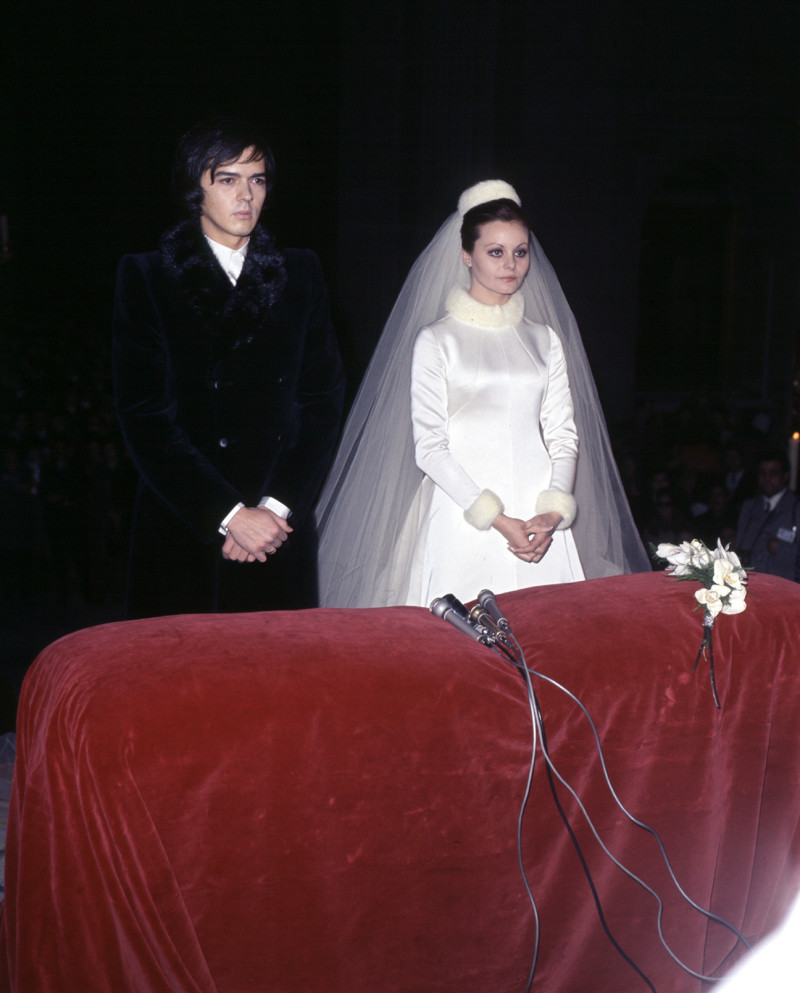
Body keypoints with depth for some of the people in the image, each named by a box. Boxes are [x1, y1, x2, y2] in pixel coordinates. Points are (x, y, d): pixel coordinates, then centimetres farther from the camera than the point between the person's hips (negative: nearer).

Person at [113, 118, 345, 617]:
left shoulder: (300, 272, 10)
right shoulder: (146, 276, 2)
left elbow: (324, 397, 5)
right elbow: (144, 416, -6)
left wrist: (277, 508, -7)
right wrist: (230, 515, -13)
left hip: (283, 524, 2)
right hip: (182, 531, -2)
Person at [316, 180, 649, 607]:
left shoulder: (546, 339, 14)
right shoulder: (437, 340, 2)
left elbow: (563, 435, 11)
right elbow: (428, 447, -4)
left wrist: (553, 513, -6)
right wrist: (497, 519, -12)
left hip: (540, 525, 3)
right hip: (466, 525, -3)